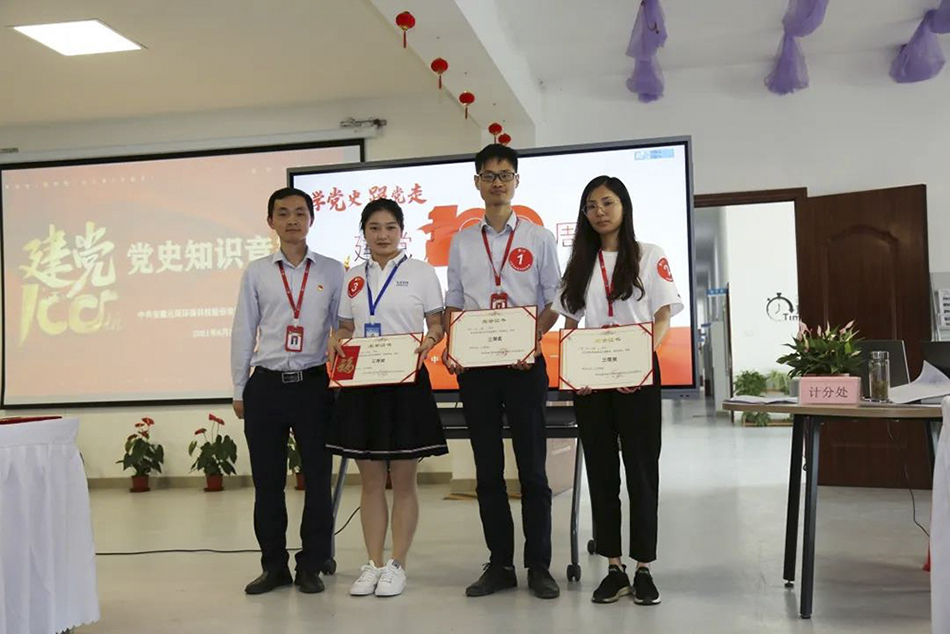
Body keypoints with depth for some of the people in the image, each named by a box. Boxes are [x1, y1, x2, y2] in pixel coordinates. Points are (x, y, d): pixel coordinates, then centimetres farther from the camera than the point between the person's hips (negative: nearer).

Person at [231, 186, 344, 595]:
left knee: (317, 477, 4)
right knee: (267, 480, 7)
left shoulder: (331, 271, 4)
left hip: (314, 383, -1)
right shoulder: (256, 273, 6)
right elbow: (243, 332, 8)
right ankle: (274, 565, 21)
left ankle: (311, 566, 17)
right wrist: (239, 389, 6)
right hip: (266, 385, 1)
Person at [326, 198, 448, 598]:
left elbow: (438, 325, 1)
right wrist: (336, 340, -6)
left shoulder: (420, 272, 1)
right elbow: (347, 327, 15)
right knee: (370, 481, 8)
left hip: (407, 381, -3)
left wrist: (429, 340, -20)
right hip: (361, 382, 4)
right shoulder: (353, 278, 12)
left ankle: (397, 565, 12)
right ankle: (373, 565, 17)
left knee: (403, 482, 3)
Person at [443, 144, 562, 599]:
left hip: (523, 362, -2)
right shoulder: (462, 242, 11)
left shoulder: (538, 238, 5)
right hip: (474, 365, 3)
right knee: (487, 469, 7)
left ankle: (538, 566, 11)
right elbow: (453, 302, 12)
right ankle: (499, 565, 17)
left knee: (532, 466, 1)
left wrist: (534, 342, -14)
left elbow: (553, 300, 2)